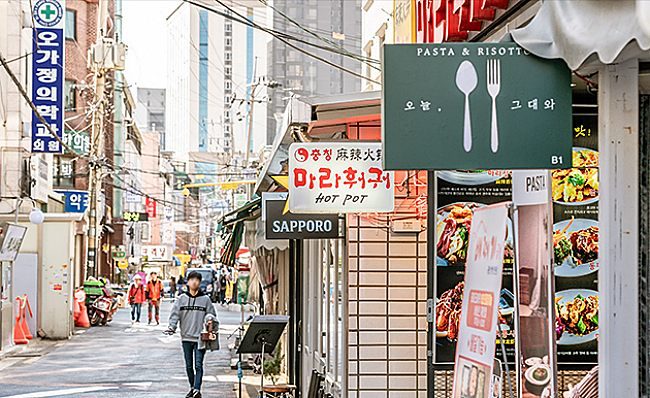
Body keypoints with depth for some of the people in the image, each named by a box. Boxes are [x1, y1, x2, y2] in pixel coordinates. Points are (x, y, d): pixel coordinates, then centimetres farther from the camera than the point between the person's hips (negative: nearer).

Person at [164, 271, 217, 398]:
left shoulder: (205, 299, 2)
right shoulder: (182, 298, 5)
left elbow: (212, 316, 4)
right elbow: (175, 314, 1)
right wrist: (172, 327, -16)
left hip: (200, 338, -2)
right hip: (186, 337, 2)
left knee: (198, 365, -9)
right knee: (189, 365, 11)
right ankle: (192, 387, 24)